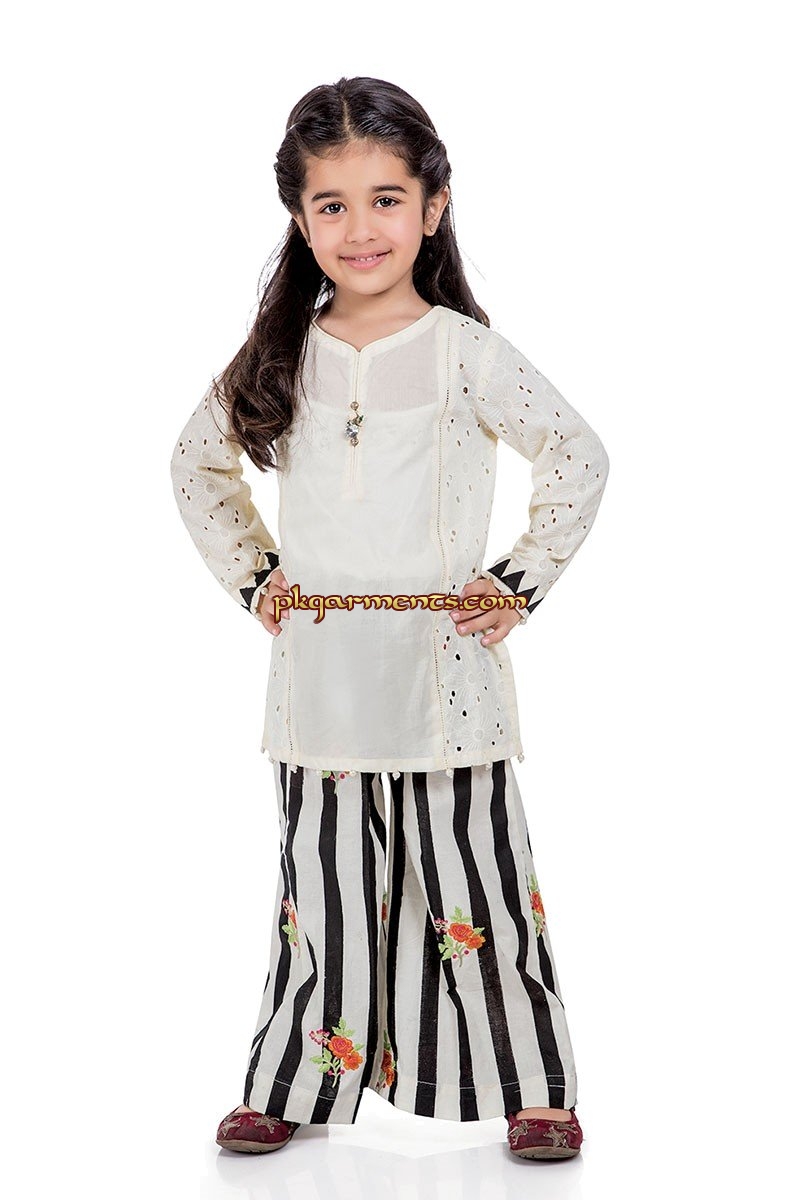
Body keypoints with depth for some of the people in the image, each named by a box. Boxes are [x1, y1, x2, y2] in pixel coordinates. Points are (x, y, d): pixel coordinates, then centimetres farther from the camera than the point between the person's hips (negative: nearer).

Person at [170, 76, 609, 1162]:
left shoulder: (467, 353, -4)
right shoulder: (281, 357, 5)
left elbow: (580, 459, 2)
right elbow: (198, 464, 19)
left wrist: (523, 582, -2)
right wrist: (250, 575, 9)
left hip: (444, 665, -2)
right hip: (320, 676, 3)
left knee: (474, 880, 3)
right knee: (323, 884, 9)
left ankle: (534, 1085, 15)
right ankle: (292, 1084, 21)